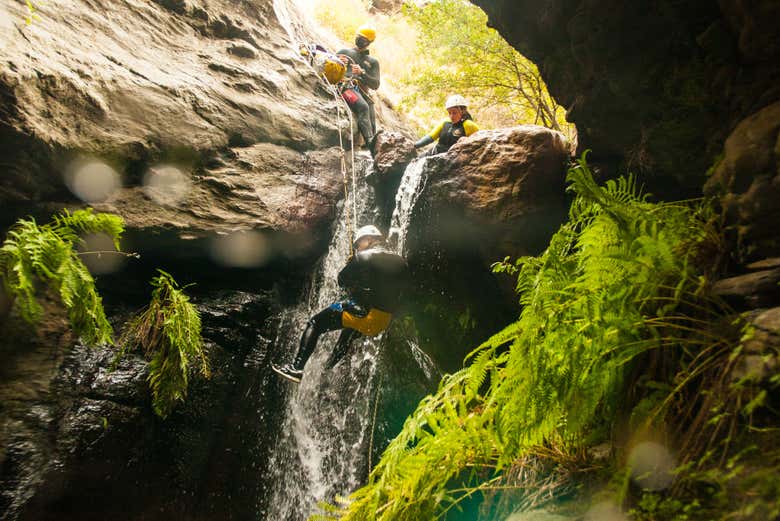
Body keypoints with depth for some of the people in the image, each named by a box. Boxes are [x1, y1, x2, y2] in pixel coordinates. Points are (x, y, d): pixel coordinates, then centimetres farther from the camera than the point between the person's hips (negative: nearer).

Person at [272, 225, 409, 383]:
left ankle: (296, 368, -1)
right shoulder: (400, 262, 11)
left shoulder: (363, 257, -4)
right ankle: (328, 368, 43)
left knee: (315, 324, 7)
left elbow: (342, 280, 4)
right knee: (350, 331, 38)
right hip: (385, 321, 7)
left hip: (365, 314, -7)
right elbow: (402, 289, 17)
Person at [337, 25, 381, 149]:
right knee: (363, 107, -36)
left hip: (363, 91, 4)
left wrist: (362, 73, -4)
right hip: (347, 86, -4)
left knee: (372, 126, -15)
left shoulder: (373, 62, 27)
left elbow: (375, 85, 14)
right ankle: (369, 141, -51)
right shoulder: (344, 52, 26)